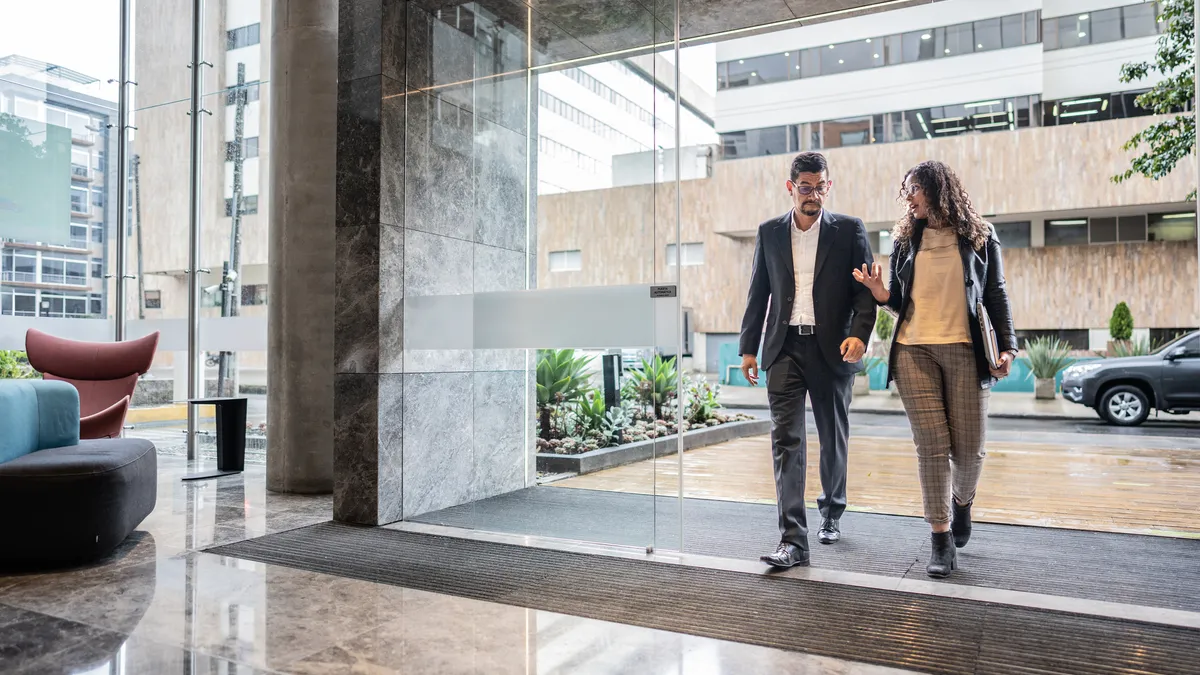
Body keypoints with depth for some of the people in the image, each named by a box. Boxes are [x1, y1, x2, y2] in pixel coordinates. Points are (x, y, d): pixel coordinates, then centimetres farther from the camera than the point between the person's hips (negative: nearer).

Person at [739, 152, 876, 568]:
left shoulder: (849, 230, 3)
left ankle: (832, 511, 37)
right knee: (786, 440, -8)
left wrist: (860, 333, -17)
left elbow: (866, 288, 0)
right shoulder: (770, 232, 8)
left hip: (832, 348, 0)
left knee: (834, 438, 13)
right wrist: (748, 347, 8)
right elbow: (758, 292, 12)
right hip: (784, 348, 1)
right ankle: (793, 540, -8)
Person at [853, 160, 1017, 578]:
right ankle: (942, 540, 3)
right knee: (932, 446, -4)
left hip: (965, 350, -1)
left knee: (968, 448, 0)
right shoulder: (905, 241, 13)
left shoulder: (979, 237, 8)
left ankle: (962, 502, 34)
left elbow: (996, 295, 8)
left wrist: (1007, 347, -2)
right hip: (914, 351, 1)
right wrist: (880, 292, -6)